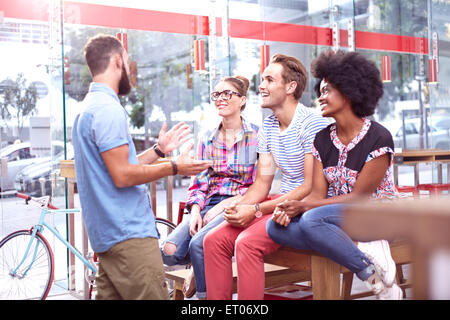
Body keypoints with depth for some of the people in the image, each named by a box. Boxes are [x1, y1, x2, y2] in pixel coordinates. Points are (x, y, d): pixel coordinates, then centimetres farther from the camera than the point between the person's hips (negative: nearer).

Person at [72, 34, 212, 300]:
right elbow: (122, 176, -19)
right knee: (152, 295, -7)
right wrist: (174, 167, -10)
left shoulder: (89, 107, 17)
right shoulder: (108, 109, -15)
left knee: (111, 294, 14)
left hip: (107, 232, 10)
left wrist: (159, 150, 19)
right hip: (128, 234, -10)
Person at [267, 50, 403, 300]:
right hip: (336, 215, 6)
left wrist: (304, 207, -23)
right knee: (276, 226, -20)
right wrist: (291, 209, -22)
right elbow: (318, 193, 0)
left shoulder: (378, 139, -14)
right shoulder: (322, 140, 6)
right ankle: (363, 249, -20)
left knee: (312, 220, -35)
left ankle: (381, 284, -20)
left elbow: (359, 197, -15)